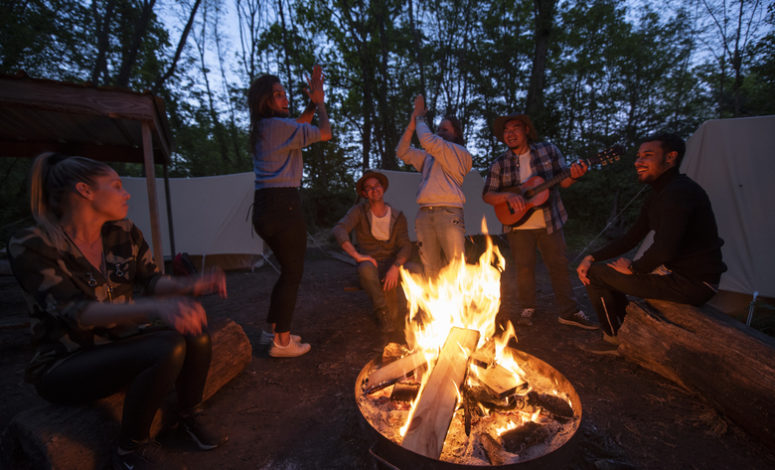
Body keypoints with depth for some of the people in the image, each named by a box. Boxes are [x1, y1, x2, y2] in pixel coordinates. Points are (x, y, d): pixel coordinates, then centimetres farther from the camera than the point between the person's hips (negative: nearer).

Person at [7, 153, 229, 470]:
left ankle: (189, 417, 4)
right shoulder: (30, 245, -19)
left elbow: (151, 281, -1)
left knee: (195, 336, -23)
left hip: (121, 341, 5)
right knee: (167, 350, -32)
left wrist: (193, 285, -25)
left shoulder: (124, 233, -3)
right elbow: (73, 312, -31)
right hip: (65, 364, -5)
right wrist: (154, 309, -50)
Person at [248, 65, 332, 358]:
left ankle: (273, 331, 27)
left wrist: (314, 100, 25)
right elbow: (325, 133, -3)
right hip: (283, 205, -9)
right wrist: (320, 102, 12)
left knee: (288, 270, 18)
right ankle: (282, 342, 9)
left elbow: (301, 124, 32)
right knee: (292, 273, 0)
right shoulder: (279, 126, -10)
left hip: (265, 207, 10)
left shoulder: (262, 129, 19)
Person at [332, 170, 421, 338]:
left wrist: (395, 267, -23)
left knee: (415, 269, -30)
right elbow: (339, 230, -15)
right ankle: (385, 313, -19)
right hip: (371, 264, -2)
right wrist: (356, 255, -27)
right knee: (366, 268, -39)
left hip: (392, 266, 2)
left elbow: (405, 247, -3)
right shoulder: (360, 211, 1)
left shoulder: (397, 216, 5)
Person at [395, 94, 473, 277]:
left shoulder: (460, 152, 6)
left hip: (448, 213, -6)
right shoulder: (429, 156, 26)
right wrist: (413, 122, 13)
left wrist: (420, 116, 7)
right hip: (425, 214, 6)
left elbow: (428, 141, -8)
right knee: (431, 269, 4)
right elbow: (402, 151, 19)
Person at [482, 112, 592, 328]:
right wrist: (509, 196, -19)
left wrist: (573, 176, -18)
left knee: (559, 265, 6)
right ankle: (527, 309, 21)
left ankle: (569, 312, 19)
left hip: (549, 222, 1)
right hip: (518, 224, -1)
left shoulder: (548, 150, 4)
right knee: (524, 268, 3)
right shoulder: (499, 164, 1)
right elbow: (487, 195, -2)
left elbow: (561, 181, 5)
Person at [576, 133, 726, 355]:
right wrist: (592, 257, 1)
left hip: (691, 283, -10)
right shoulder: (658, 195, 10)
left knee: (597, 274, -13)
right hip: (680, 272, 10)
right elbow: (630, 238, 12)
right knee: (595, 266, 15)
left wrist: (633, 268, -14)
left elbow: (664, 250, -33)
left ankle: (614, 339, 9)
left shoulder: (679, 192, -22)